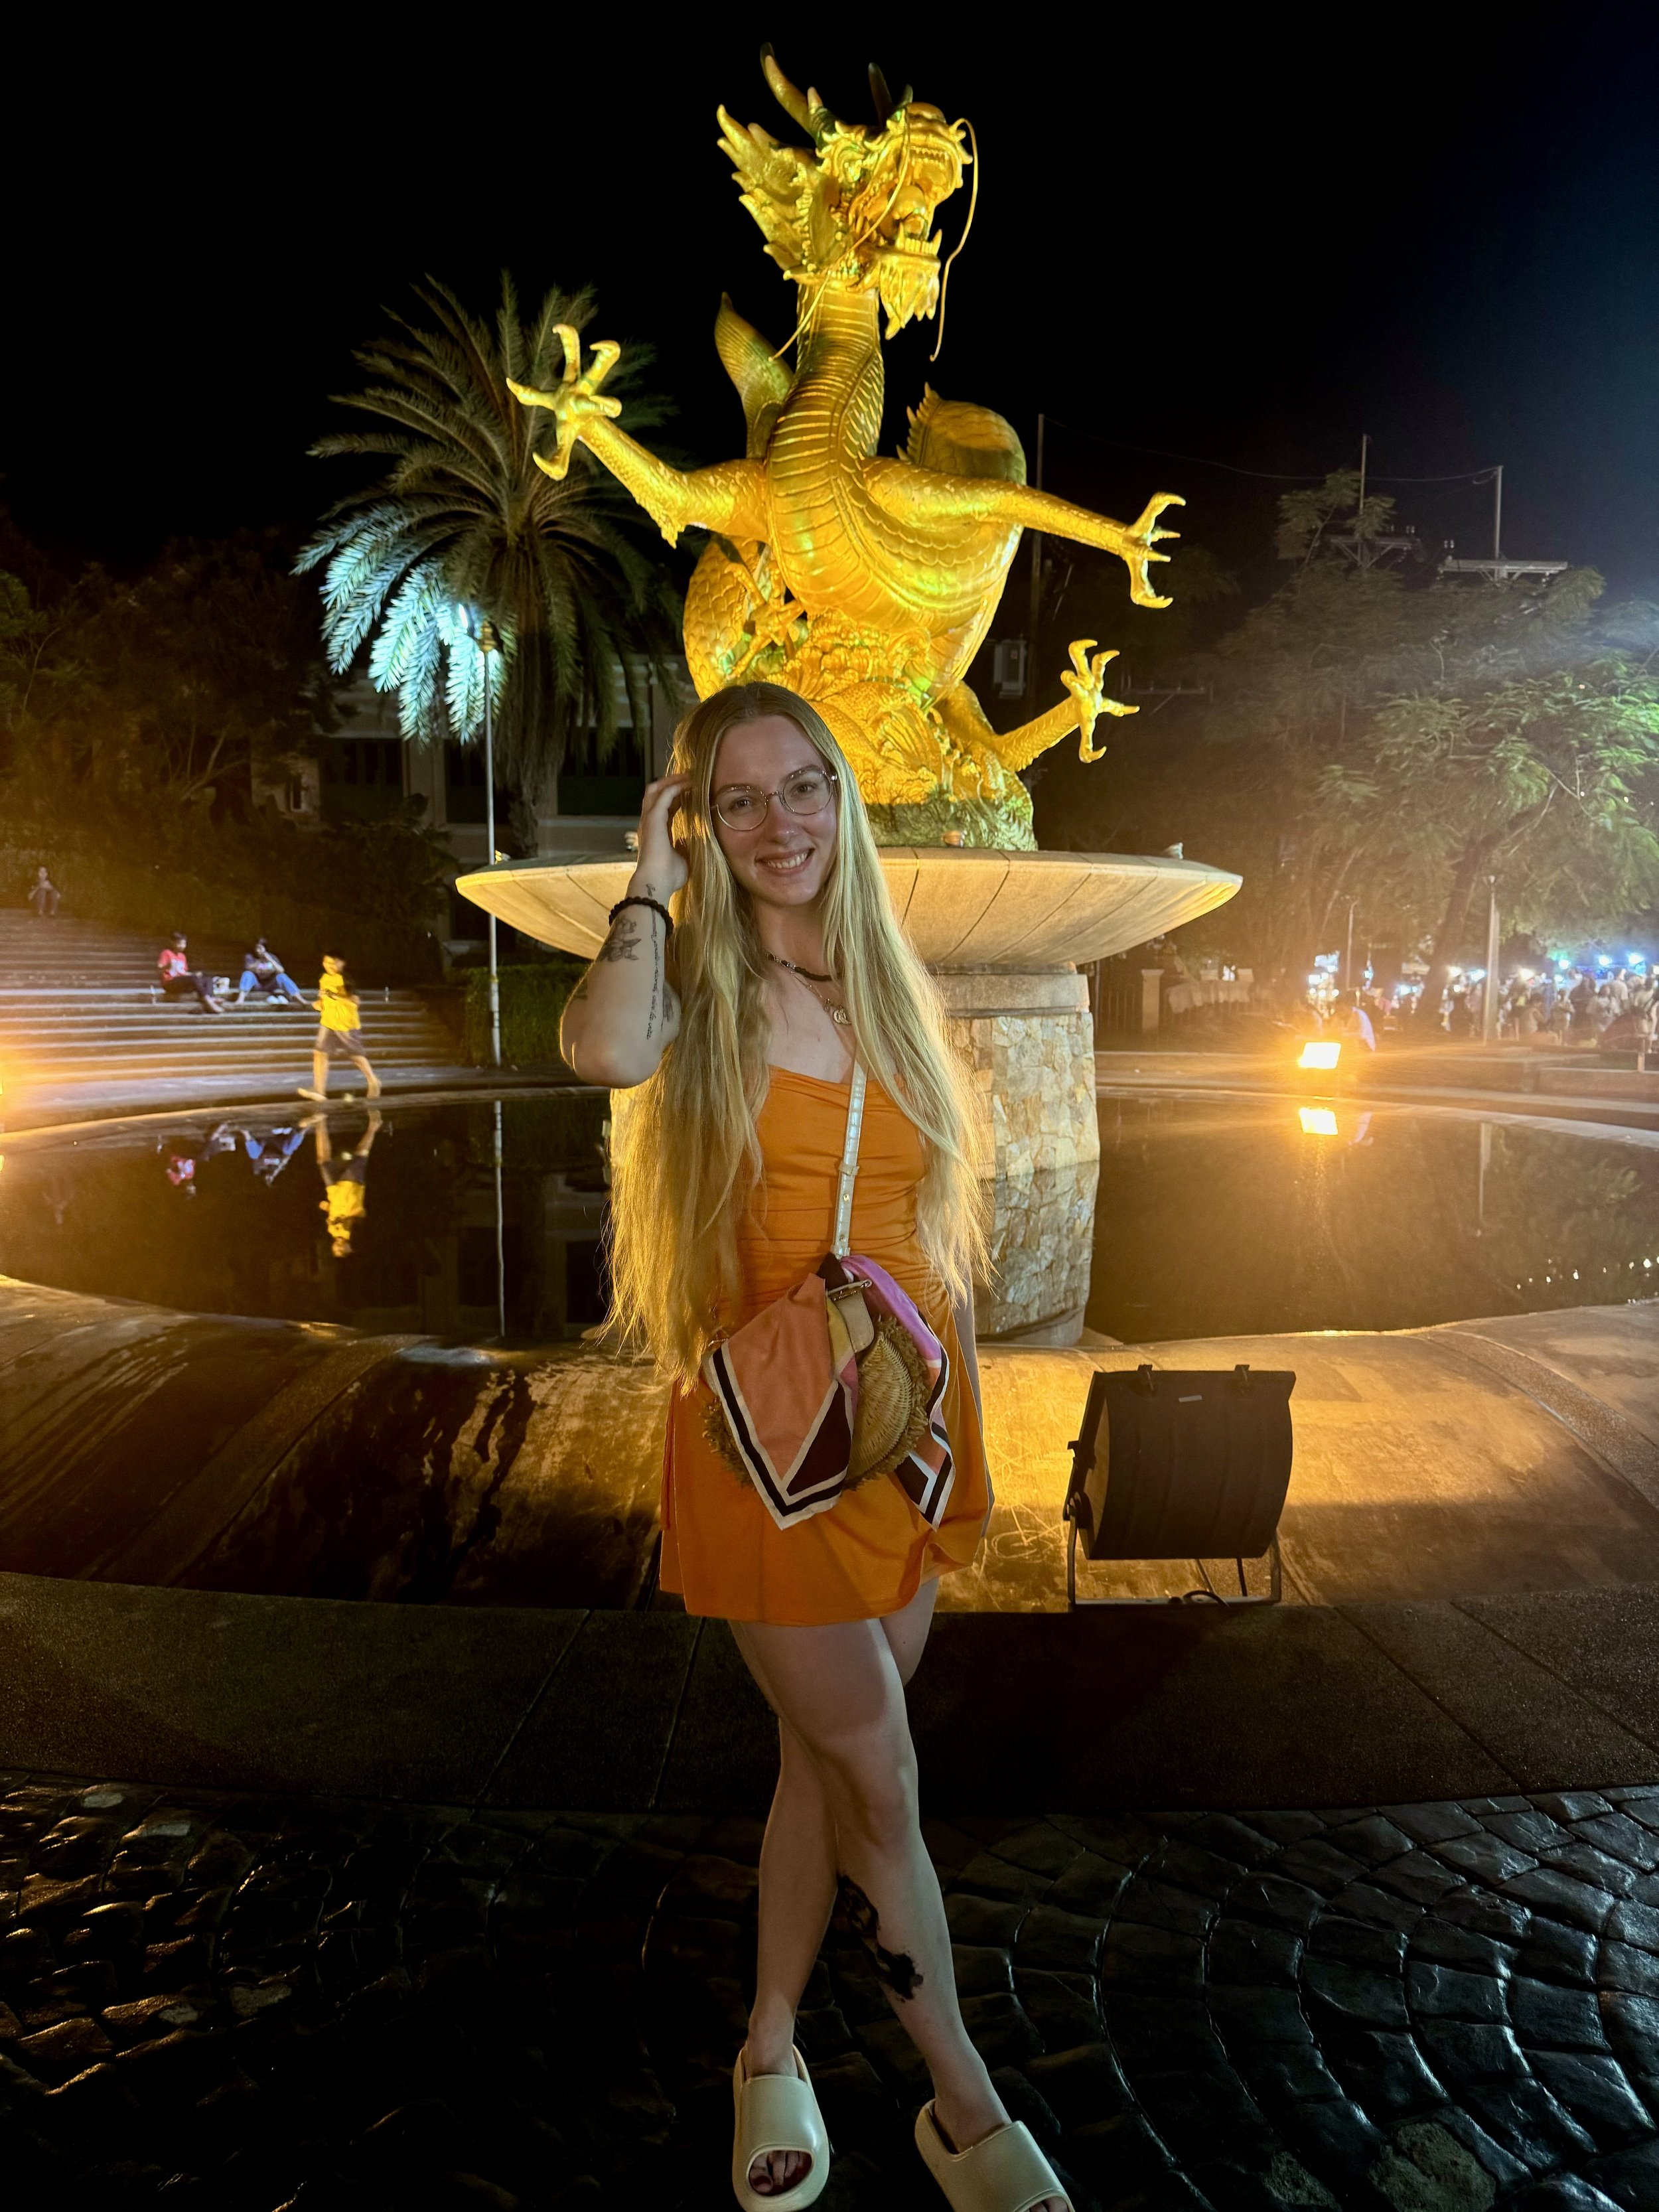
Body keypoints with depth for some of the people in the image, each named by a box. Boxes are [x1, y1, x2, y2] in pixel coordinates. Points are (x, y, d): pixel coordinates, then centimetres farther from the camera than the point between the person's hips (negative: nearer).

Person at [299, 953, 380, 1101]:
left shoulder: (346, 979, -10)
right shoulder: (325, 979, 8)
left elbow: (354, 1001, -20)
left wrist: (336, 996, -31)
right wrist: (320, 1004, 3)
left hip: (347, 1024, -5)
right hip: (328, 1023, 5)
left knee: (357, 1056, 8)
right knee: (320, 1053, -11)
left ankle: (373, 1081, 31)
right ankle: (319, 1091, -13)